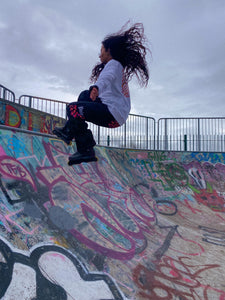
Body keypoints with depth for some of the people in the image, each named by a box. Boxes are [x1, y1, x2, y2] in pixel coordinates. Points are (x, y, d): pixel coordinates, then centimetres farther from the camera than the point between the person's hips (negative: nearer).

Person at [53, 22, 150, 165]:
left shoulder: (113, 63, -4)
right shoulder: (120, 68, 26)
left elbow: (107, 77, -27)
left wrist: (96, 87, -48)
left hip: (113, 114, -10)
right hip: (118, 114, 10)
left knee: (73, 108, -13)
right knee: (85, 95, 23)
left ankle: (86, 150, -16)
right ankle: (70, 130, 14)